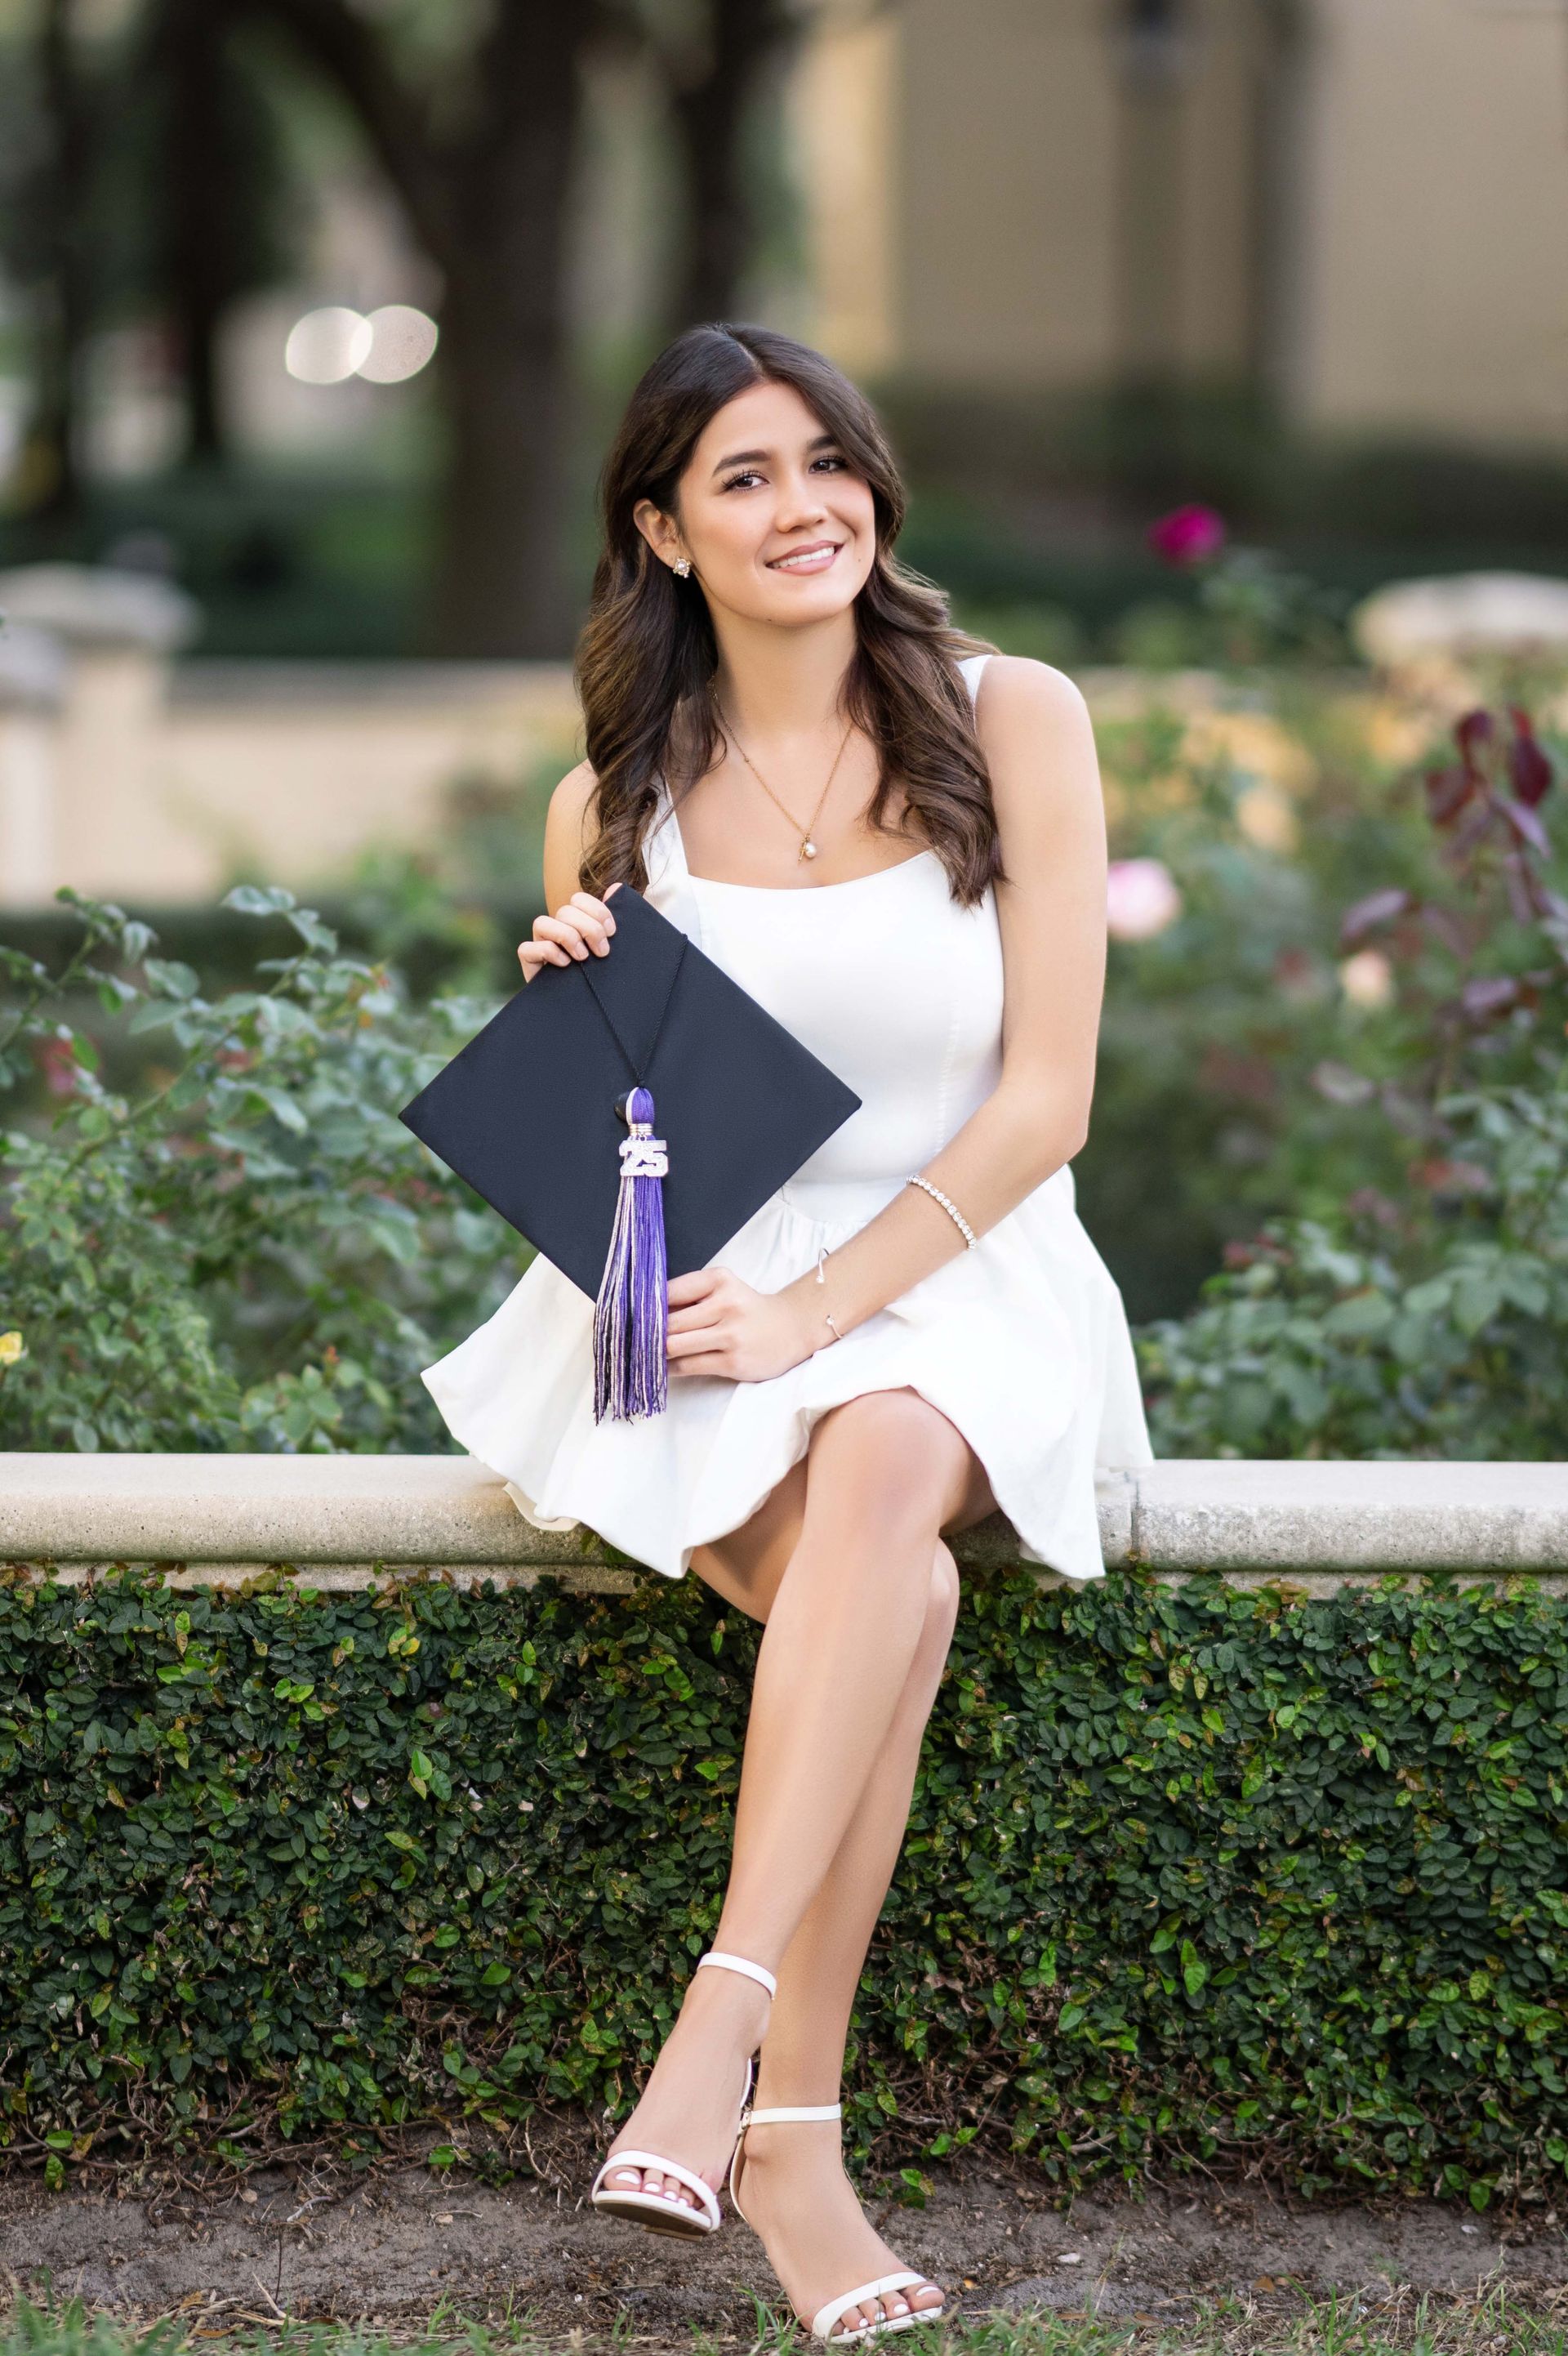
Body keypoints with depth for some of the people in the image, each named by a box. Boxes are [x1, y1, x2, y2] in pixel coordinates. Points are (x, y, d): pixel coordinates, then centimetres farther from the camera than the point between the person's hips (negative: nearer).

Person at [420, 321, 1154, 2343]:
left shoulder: (1012, 726, 0)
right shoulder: (613, 804, 6)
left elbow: (1046, 1094, -5)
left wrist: (819, 1307, -15)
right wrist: (564, 1019, -9)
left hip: (952, 1277, -1)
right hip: (688, 1303, 1)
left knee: (884, 1465, -37)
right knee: (898, 1593, -31)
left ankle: (725, 2023, -38)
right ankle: (796, 2129, -28)